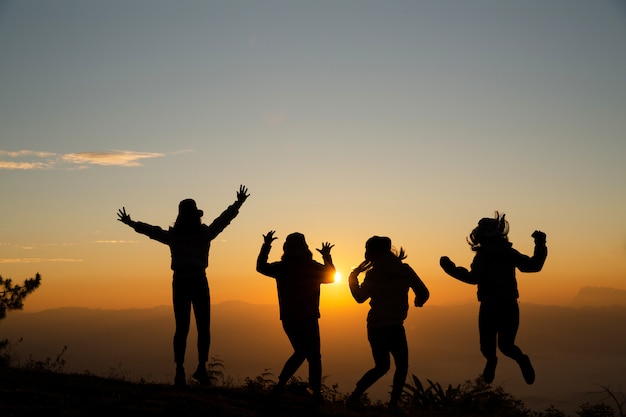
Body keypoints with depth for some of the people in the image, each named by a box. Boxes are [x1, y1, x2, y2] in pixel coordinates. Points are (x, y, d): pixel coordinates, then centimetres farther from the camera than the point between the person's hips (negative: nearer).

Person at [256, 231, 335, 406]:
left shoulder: (281, 268, -3)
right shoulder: (313, 267, -8)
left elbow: (260, 267, 15)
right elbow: (331, 276, 11)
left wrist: (266, 245, 23)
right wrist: (327, 257, 23)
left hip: (288, 319, 4)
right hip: (308, 320, -4)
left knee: (300, 352, 21)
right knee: (313, 356, 4)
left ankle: (280, 384, 13)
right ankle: (316, 394, -3)